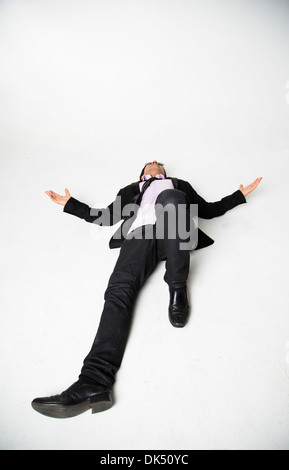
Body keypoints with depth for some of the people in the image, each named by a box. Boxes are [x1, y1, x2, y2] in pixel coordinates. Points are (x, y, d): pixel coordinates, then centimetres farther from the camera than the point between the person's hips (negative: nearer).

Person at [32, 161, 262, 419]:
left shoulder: (180, 185, 41)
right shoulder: (131, 190, 41)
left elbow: (208, 210, 35)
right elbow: (107, 216, 32)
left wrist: (240, 193, 35)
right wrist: (70, 203, 35)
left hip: (173, 234, 0)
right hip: (140, 234, 1)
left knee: (169, 198, -35)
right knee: (119, 289, -27)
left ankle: (177, 290, -28)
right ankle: (95, 382, -37)